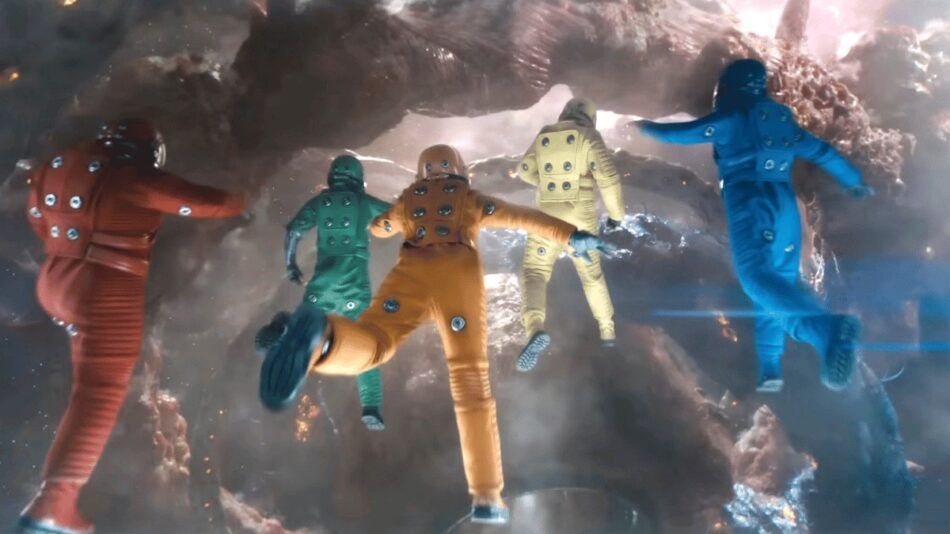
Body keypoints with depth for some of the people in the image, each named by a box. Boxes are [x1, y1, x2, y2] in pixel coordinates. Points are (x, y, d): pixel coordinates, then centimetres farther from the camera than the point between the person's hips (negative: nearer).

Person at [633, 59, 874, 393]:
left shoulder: (727, 119, 6)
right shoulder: (781, 120, 22)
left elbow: (679, 133, 15)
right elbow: (820, 152, 26)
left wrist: (648, 128, 35)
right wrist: (854, 180, 39)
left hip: (747, 201, -7)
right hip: (783, 201, 7)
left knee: (756, 276, -23)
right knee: (779, 280, 10)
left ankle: (830, 327, -46)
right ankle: (769, 367, 6)